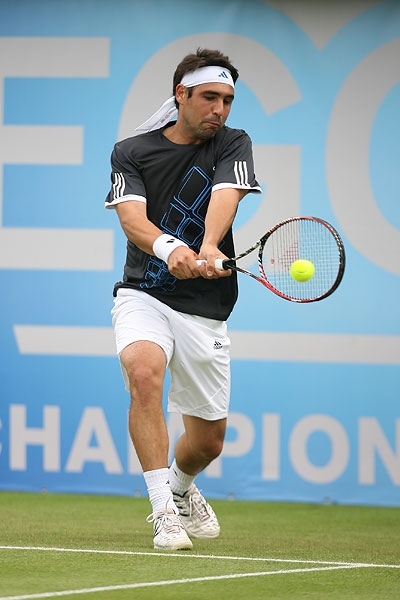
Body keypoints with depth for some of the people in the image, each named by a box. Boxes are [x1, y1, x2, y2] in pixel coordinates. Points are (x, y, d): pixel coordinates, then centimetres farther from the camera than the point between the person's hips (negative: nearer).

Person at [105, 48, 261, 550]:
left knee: (208, 440, 9)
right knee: (144, 370, -35)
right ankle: (164, 511, -30)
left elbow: (224, 197, -19)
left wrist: (209, 248, -41)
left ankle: (182, 487, 46)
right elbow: (132, 218, -16)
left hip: (205, 310, 2)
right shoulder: (130, 152, 0)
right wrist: (170, 249, -38)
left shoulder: (232, 145, 1)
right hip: (143, 296, -2)